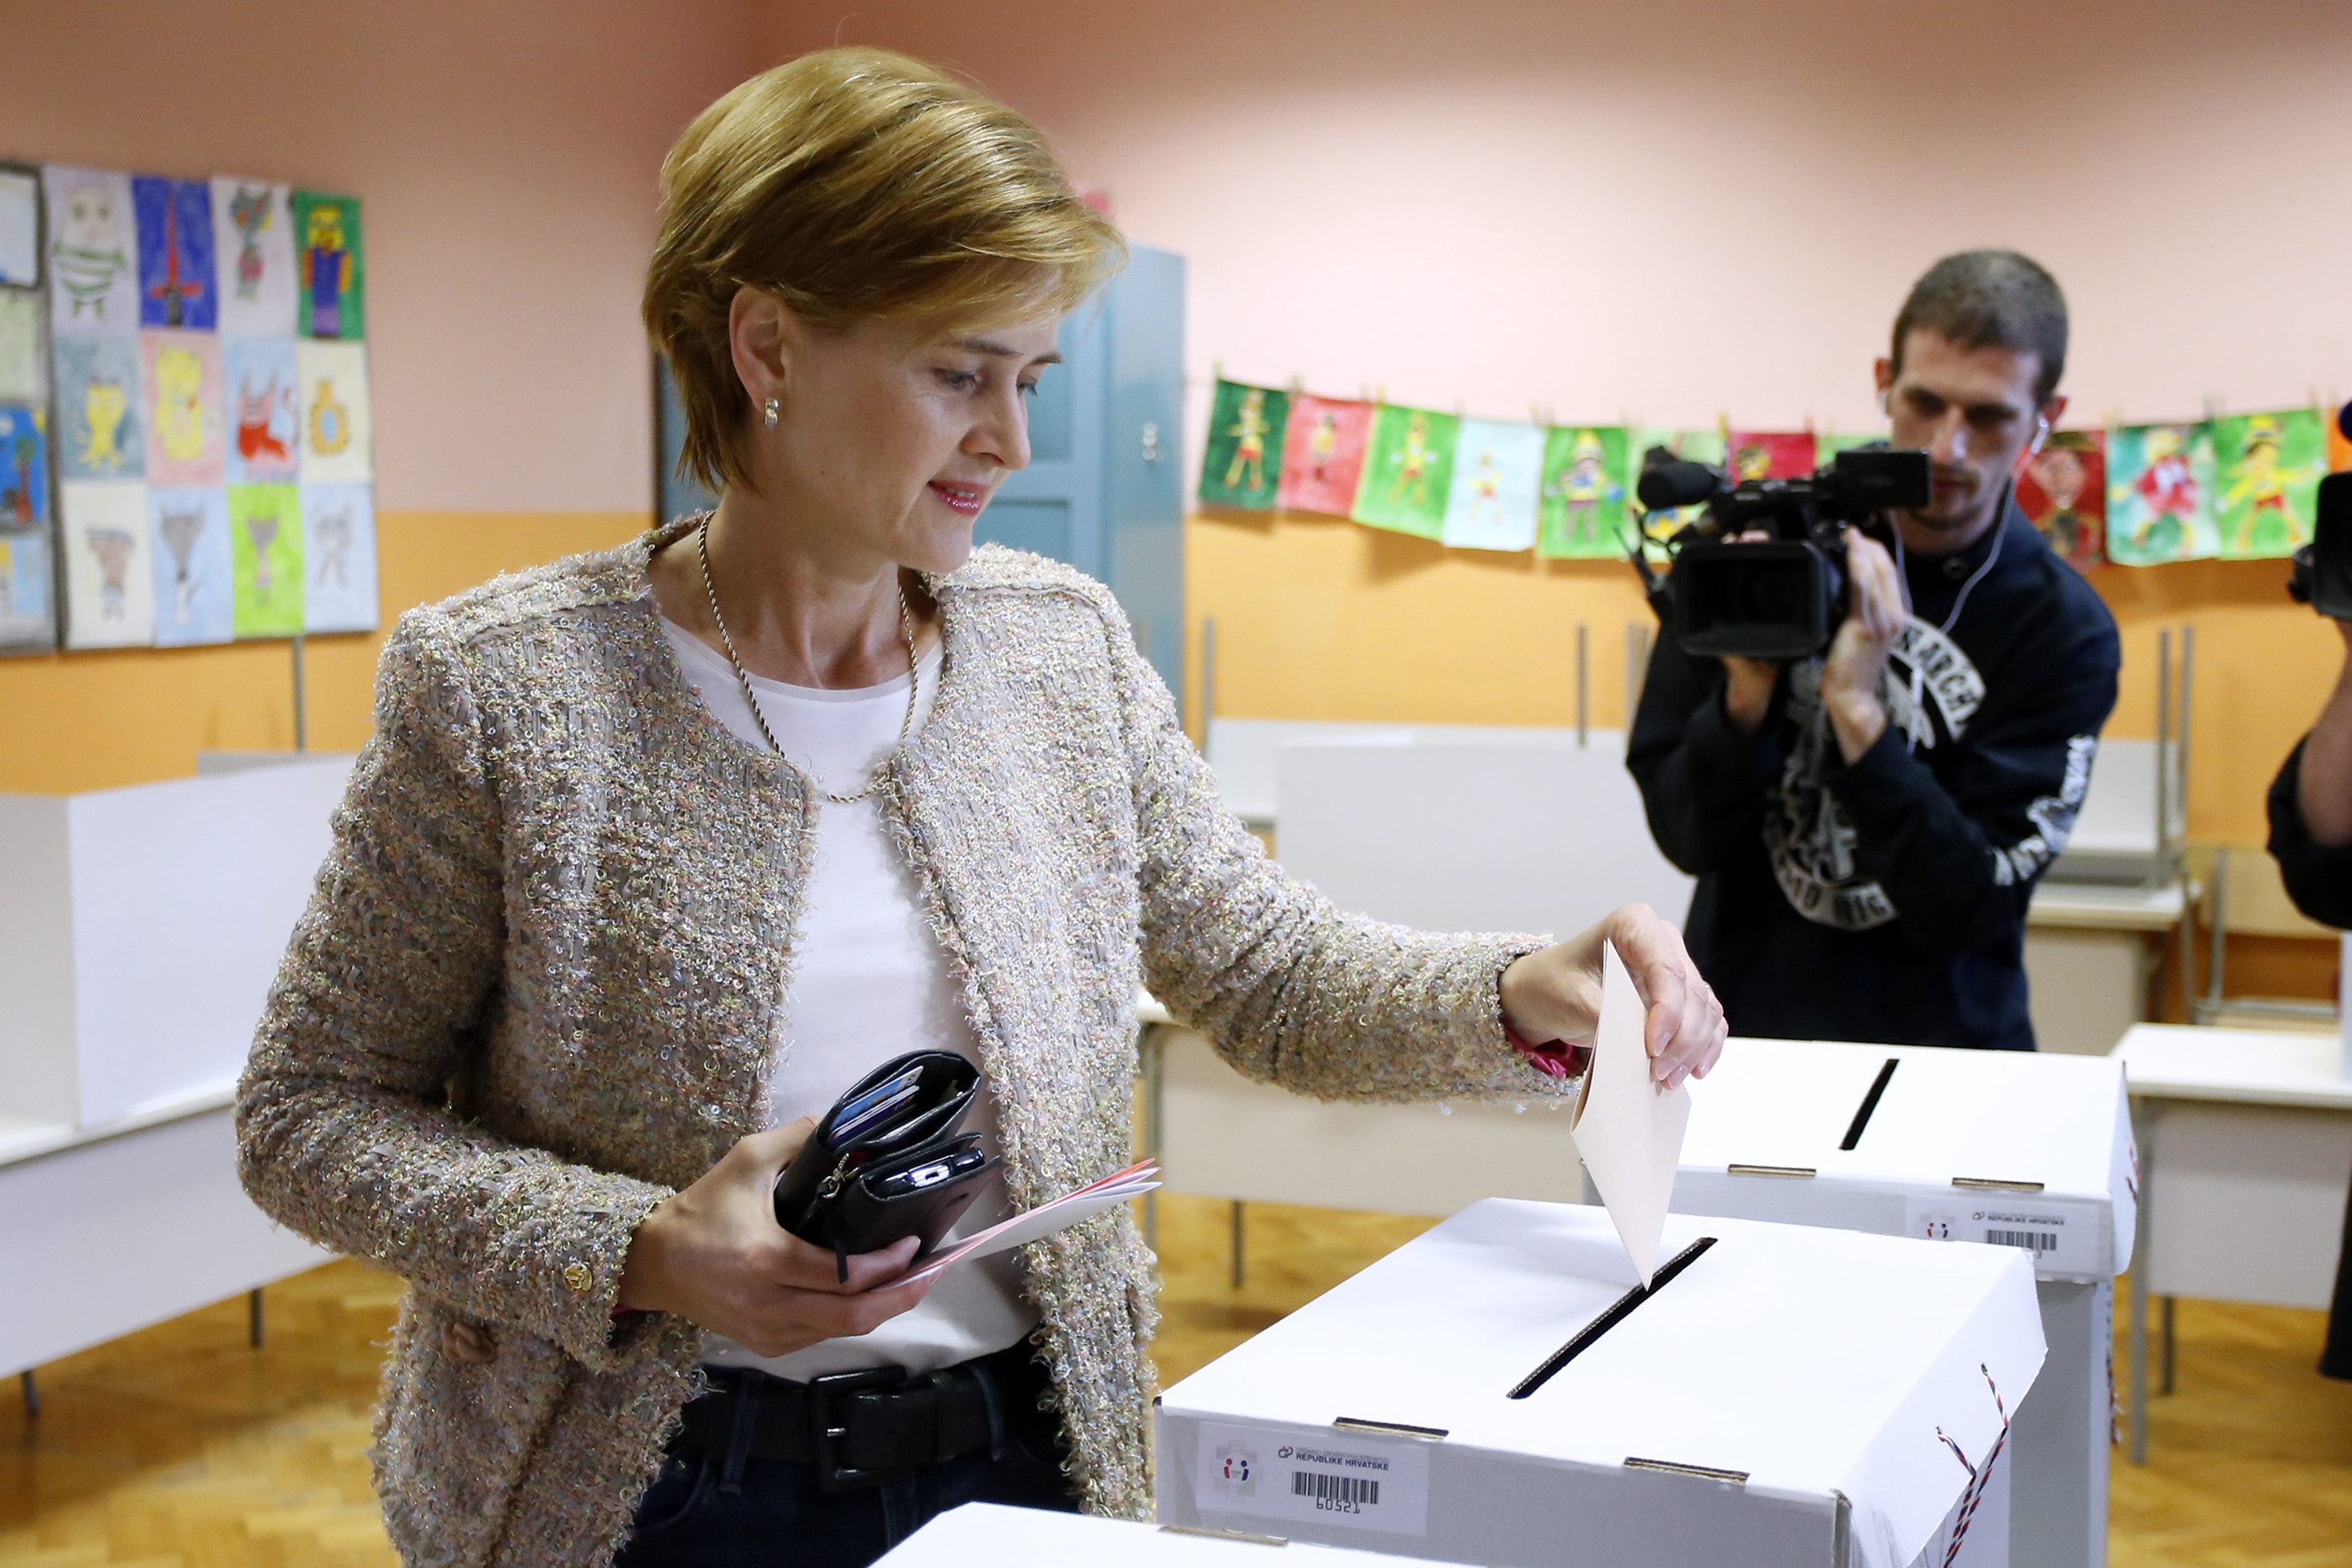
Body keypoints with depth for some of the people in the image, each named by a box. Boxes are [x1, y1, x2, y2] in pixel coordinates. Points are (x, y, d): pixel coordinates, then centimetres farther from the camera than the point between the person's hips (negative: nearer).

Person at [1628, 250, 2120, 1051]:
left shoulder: (2065, 631, -5)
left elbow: (1967, 908, -12)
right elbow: (1684, 834, -1)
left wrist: (1857, 712, -20)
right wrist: (1747, 694, -18)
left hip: (1939, 1047, 0)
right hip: (1742, 1021, 0)